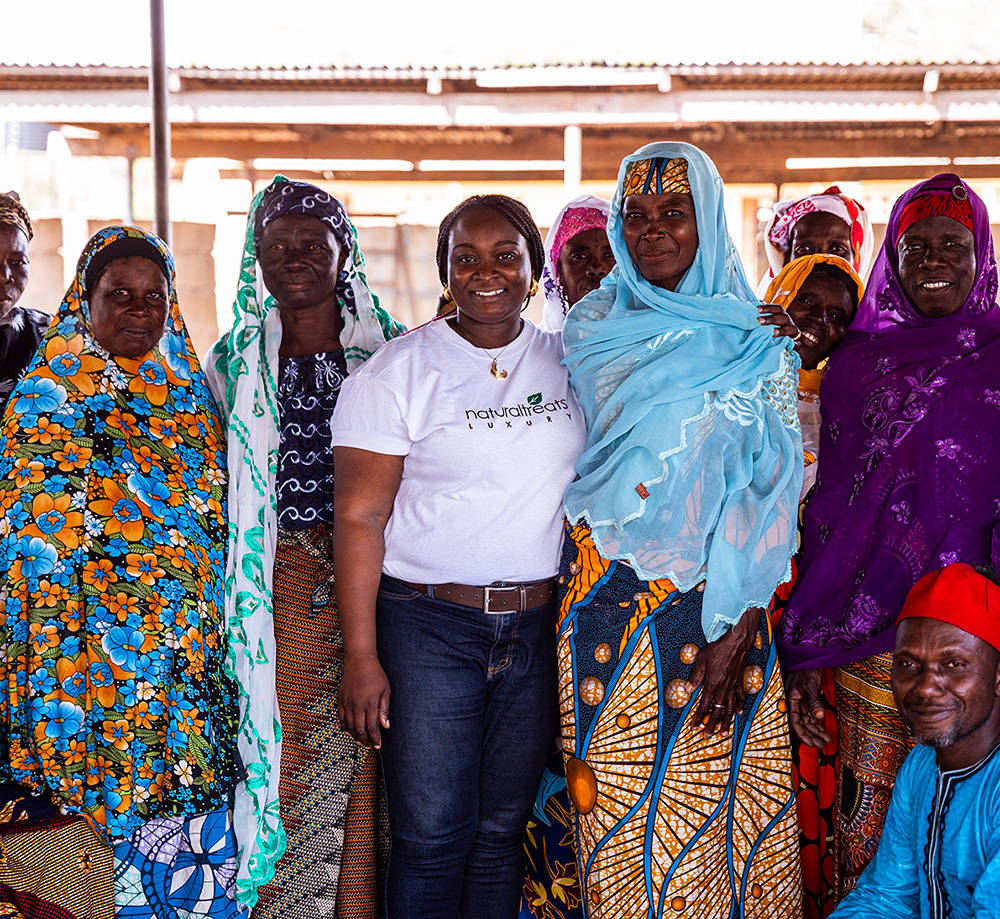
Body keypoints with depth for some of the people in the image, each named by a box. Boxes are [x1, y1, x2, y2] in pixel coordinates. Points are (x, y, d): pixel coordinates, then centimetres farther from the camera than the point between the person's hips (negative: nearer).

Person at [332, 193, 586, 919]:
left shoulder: (566, 362, 7)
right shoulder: (400, 370, -5)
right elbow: (359, 517, -8)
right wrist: (361, 657, -13)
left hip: (538, 627, 4)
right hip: (428, 627, -3)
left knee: (504, 830, 10)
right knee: (432, 834, -1)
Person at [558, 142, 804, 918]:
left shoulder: (764, 342, 2)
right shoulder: (593, 327, 9)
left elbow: (772, 496, -5)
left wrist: (737, 631, -12)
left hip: (719, 599, -1)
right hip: (609, 593, 1)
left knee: (715, 790, 2)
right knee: (617, 797, 5)